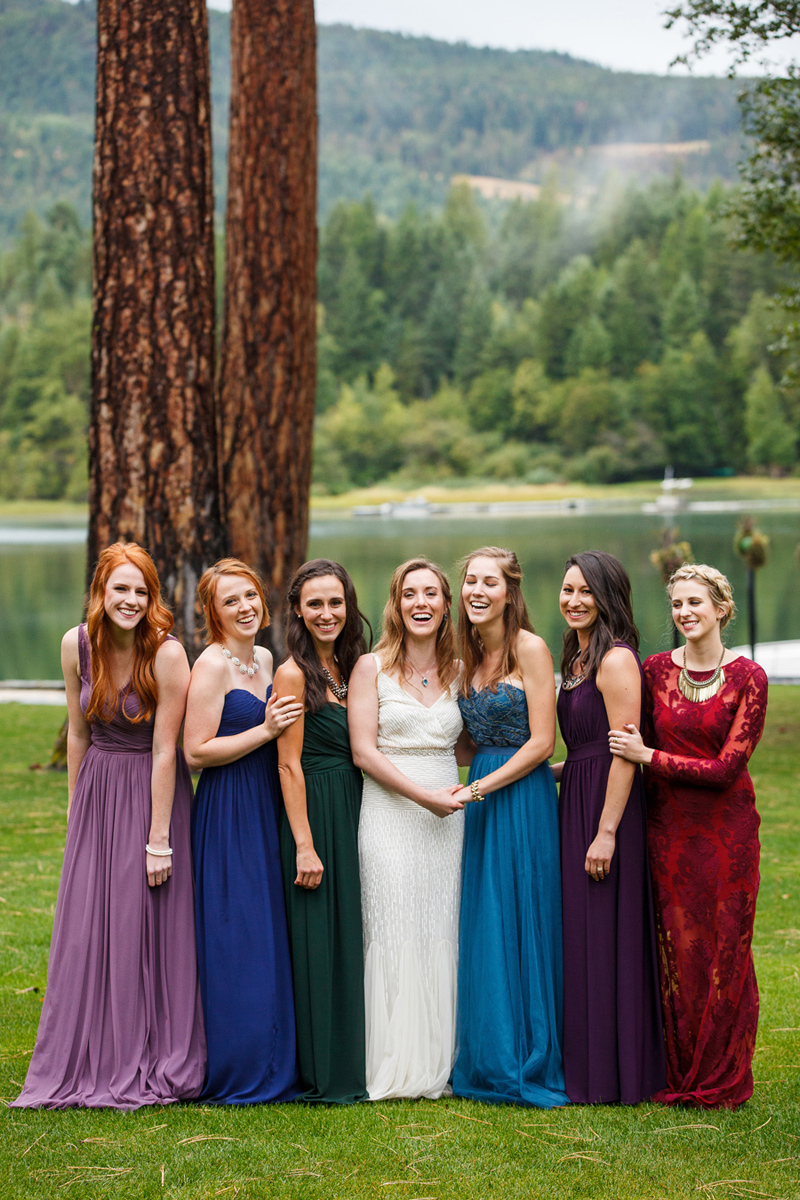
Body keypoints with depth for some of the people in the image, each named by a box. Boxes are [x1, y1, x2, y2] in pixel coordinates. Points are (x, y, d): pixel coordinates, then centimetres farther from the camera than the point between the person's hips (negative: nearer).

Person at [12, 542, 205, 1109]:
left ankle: (151, 1069, 11)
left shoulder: (167, 654, -17)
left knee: (146, 929, -1)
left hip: (153, 792, -4)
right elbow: (79, 733, 8)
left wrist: (158, 839, -16)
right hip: (97, 791, 5)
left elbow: (165, 751, -16)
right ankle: (90, 1067, 18)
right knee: (86, 930, 6)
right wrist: (76, 809, 12)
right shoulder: (77, 645, -3)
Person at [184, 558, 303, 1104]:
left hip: (267, 810, 8)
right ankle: (236, 1072, 4)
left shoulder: (266, 660, 13)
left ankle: (271, 1065, 19)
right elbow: (196, 750, -15)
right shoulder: (212, 664, -11)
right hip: (227, 813, -8)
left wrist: (282, 725, 7)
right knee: (237, 940, -5)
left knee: (270, 932, 11)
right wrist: (265, 731, -17)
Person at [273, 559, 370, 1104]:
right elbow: (289, 764, -13)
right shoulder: (294, 674, -10)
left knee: (351, 936, 11)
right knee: (319, 942, -3)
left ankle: (351, 1064, 19)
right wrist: (305, 844, -17)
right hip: (315, 814, -8)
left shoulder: (351, 667, 12)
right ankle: (321, 1074, 5)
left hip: (354, 812, 8)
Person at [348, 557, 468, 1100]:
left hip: (446, 814, 4)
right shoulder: (371, 668, 0)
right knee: (395, 933, -5)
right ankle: (397, 1069, 2)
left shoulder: (458, 672, 12)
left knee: (442, 932, 3)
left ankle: (439, 1061, 10)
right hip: (389, 812, -4)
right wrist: (423, 795, -13)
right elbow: (364, 751, -6)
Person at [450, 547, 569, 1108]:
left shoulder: (530, 649, -10)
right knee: (482, 927, 8)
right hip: (481, 795, 7)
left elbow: (541, 742, -14)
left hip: (523, 796, -7)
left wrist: (481, 787, -14)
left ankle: (532, 1063, 8)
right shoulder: (470, 653, 12)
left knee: (521, 925, -2)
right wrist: (469, 789, 5)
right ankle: (488, 1062, 17)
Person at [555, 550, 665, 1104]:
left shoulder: (617, 659, -14)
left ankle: (612, 1075, 7)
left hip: (608, 808, -9)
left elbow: (625, 753, -19)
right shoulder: (578, 658, 14)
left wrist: (607, 831, -21)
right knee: (579, 932, 12)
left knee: (604, 938, -3)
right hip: (576, 802, 9)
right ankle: (583, 1065, 20)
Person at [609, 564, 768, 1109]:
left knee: (724, 949, 3)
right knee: (676, 950, 5)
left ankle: (723, 1079, 16)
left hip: (726, 828, -2)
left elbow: (727, 766, -13)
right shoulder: (655, 670, 3)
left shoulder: (748, 677, -7)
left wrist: (649, 756, -14)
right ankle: (680, 1074, 17)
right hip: (669, 826, 2)